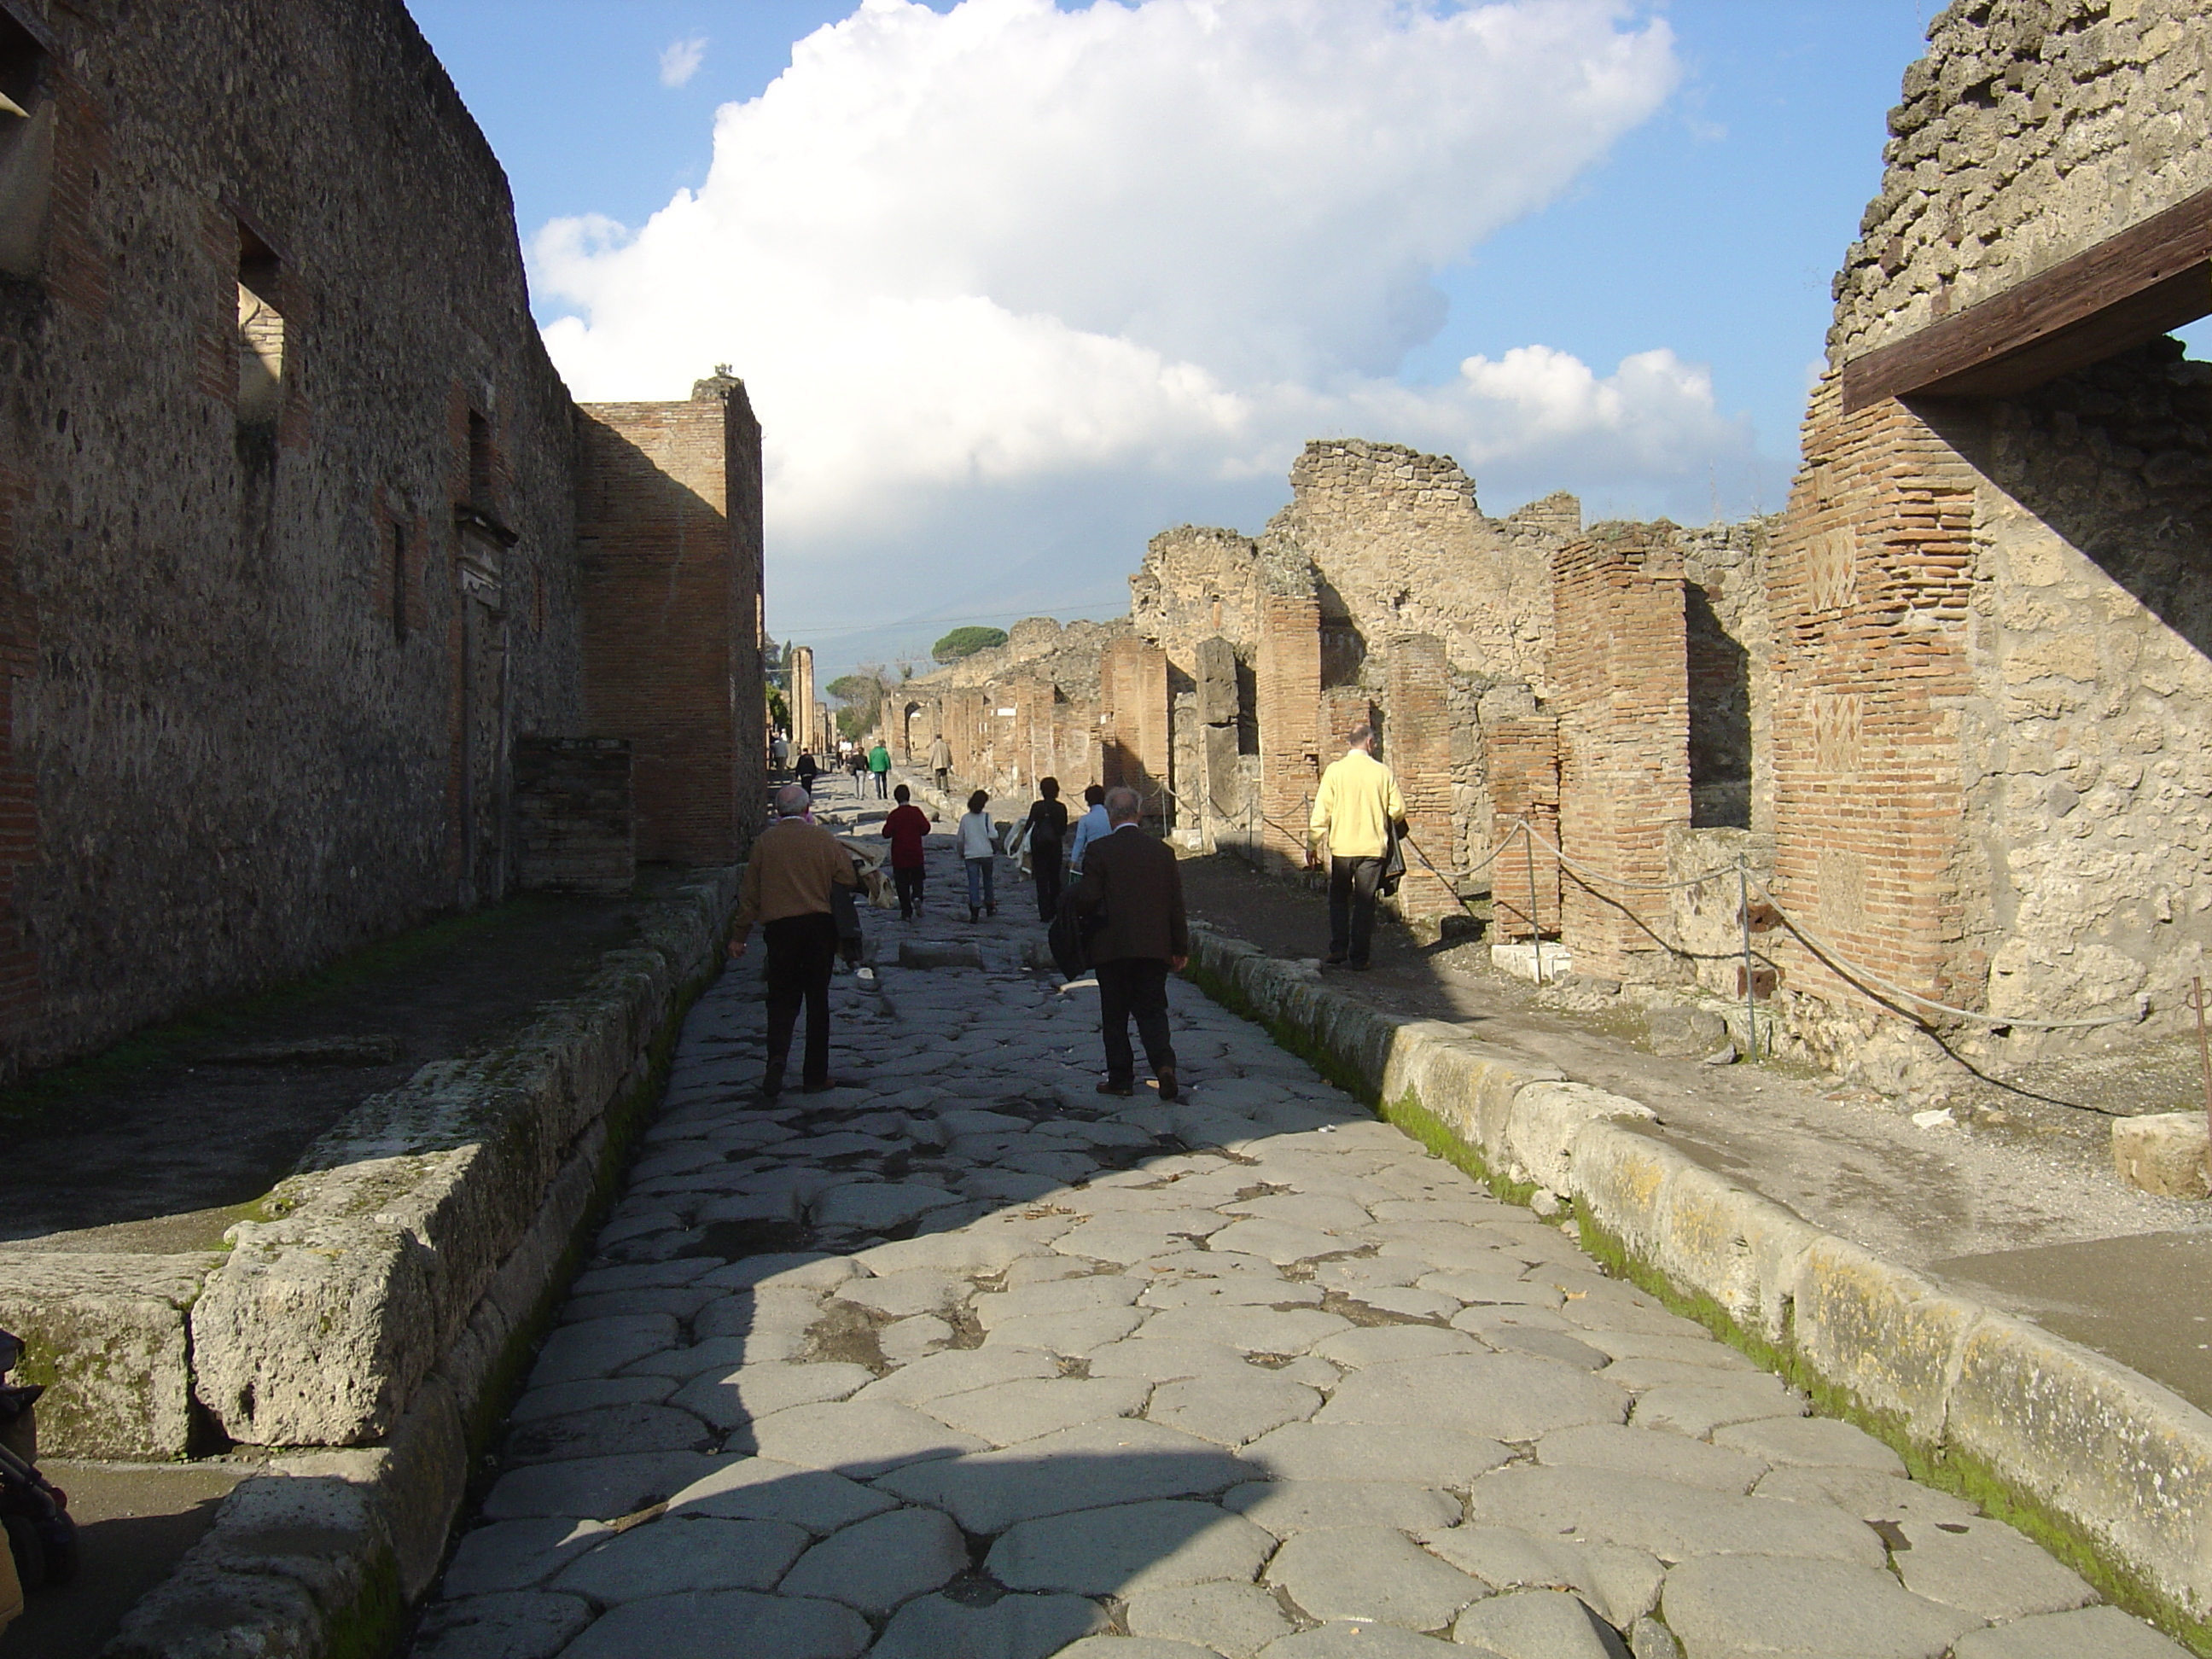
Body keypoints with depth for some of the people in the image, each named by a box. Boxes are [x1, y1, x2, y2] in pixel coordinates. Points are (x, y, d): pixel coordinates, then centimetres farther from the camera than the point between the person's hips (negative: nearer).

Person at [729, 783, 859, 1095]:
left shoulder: (764, 841, 0)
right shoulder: (822, 838, -3)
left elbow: (750, 893, 4)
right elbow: (850, 879, 1)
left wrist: (739, 935, 11)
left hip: (779, 927, 0)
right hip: (819, 924, 0)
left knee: (782, 999, 9)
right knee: (817, 999, 8)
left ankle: (777, 1056, -17)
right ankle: (816, 1075, 11)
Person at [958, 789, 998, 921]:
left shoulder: (965, 818, 1)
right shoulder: (986, 817, -6)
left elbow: (960, 839, 8)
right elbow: (992, 835, -12)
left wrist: (961, 854, 21)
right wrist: (996, 848, 8)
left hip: (970, 855, 0)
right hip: (986, 853, 0)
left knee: (973, 882, -2)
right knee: (987, 880, 18)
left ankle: (974, 911, -15)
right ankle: (990, 906, 28)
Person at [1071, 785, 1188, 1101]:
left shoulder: (1099, 850, -8)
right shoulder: (1163, 851, 3)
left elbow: (1087, 900, -13)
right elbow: (1176, 905, 5)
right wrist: (1180, 948, 13)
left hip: (1111, 947, -3)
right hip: (1154, 948, 3)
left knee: (1115, 1016, 9)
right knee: (1152, 1011, 10)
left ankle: (1121, 1079, 13)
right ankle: (1164, 1063, -11)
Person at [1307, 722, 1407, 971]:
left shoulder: (1335, 771, -4)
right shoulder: (1383, 772, -2)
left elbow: (1322, 811, -6)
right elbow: (1398, 811, 2)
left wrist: (1312, 844, 1)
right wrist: (1391, 827, 24)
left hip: (1342, 847, 0)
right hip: (1373, 847, 0)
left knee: (1339, 899, 14)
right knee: (1365, 902, 6)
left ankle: (1338, 952, 8)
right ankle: (1358, 957, 6)